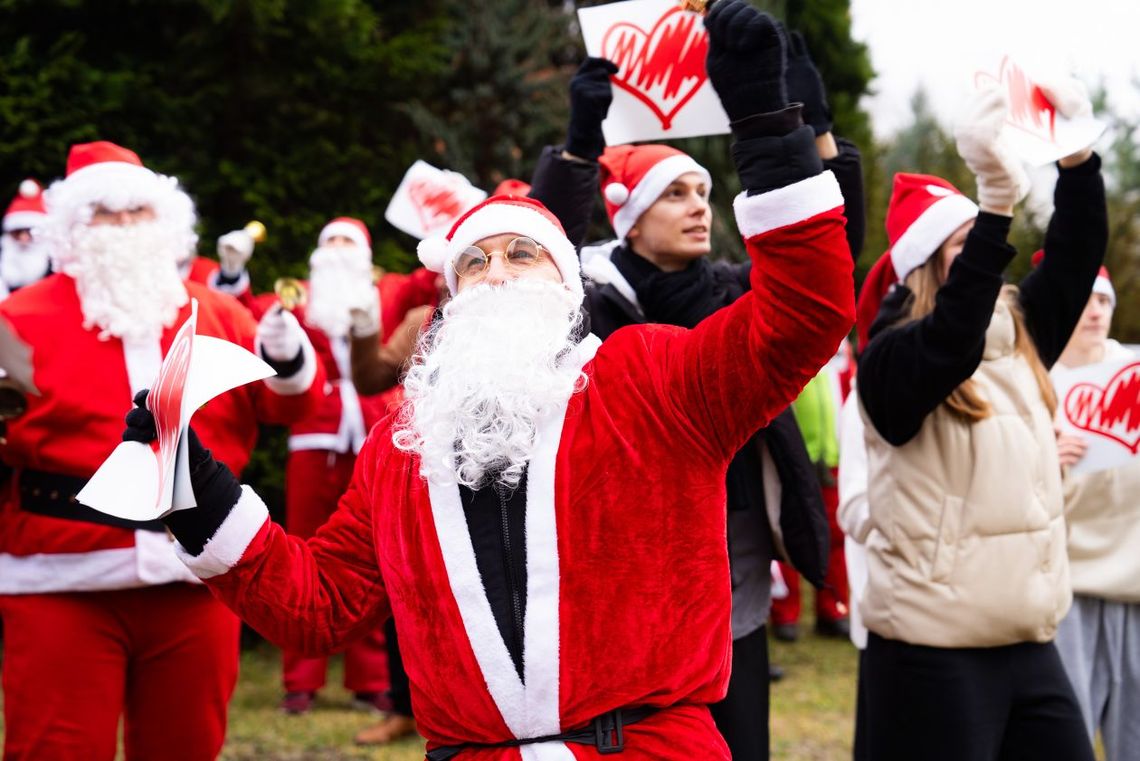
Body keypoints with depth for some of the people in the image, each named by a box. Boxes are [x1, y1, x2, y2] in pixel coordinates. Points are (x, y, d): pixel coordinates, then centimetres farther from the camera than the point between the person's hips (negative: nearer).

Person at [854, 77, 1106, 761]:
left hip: (1031, 647, 7)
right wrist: (997, 198, -38)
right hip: (933, 655, -7)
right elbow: (955, 342, -29)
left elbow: (1075, 258, 5)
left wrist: (1077, 151, -10)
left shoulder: (1022, 345, 11)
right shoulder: (893, 362, -10)